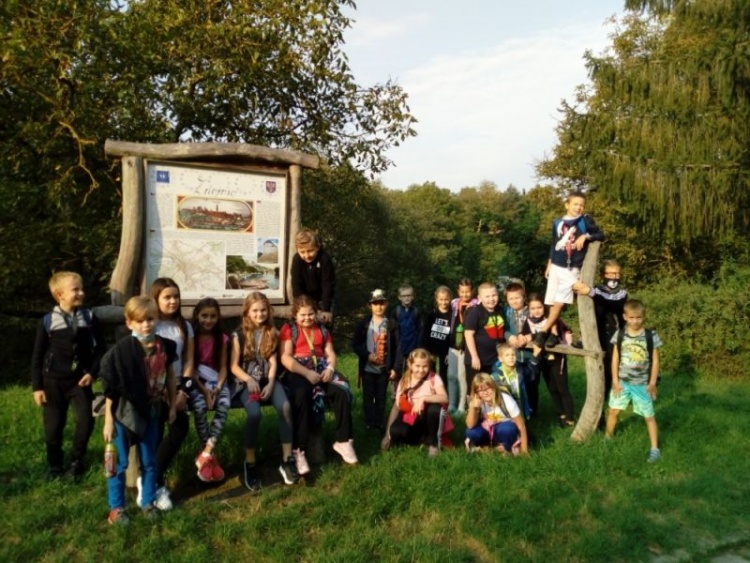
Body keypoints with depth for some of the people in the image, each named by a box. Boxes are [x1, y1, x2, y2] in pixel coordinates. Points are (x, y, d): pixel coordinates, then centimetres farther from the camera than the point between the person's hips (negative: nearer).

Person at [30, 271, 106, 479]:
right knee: (54, 426, 8)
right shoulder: (47, 321, -6)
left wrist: (92, 372, -7)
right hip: (53, 381, 0)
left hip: (80, 380, 1)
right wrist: (37, 386, -1)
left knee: (86, 420, -9)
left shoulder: (89, 318, -3)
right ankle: (55, 465, 29)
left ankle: (77, 460, 14)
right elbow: (37, 356, 0)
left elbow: (100, 348, 4)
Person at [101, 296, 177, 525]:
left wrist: (172, 405, 11)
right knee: (120, 462, 8)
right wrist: (108, 421, -11)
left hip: (151, 411, 4)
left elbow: (169, 375, 7)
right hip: (124, 412, -4)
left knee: (149, 461, 16)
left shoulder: (165, 346, -7)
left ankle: (148, 502, 33)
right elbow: (111, 388, -14)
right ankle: (116, 508, 25)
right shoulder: (121, 350, -19)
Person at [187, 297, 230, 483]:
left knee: (224, 405, -29)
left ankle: (205, 455, -23)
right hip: (195, 381, -2)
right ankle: (211, 456, -17)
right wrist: (203, 390, -17)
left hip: (215, 380, 2)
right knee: (199, 406, -32)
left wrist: (217, 388, -15)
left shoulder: (221, 338, 5)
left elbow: (223, 367, 3)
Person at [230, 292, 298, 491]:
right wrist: (249, 379, -19)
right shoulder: (239, 334, 1)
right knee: (254, 413, -32)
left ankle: (287, 459, -19)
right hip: (246, 381, -2)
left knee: (285, 406, -27)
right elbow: (234, 366, -2)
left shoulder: (272, 333, 9)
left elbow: (273, 362, 3)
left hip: (268, 379, 2)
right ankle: (250, 463, -14)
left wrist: (270, 384, -13)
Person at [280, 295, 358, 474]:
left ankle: (343, 441, -8)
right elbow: (285, 358, -7)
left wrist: (330, 368, -10)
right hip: (298, 371, -4)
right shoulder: (288, 329, 5)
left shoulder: (322, 329, 22)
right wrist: (307, 373, -19)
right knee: (302, 397, -36)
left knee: (342, 392, -23)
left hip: (321, 369, 5)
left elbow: (330, 353, 14)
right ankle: (298, 450, -30)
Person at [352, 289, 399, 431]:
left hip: (384, 369, 0)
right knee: (368, 398, 9)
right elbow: (355, 344, -1)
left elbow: (396, 348, -3)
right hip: (367, 368, 0)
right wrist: (367, 355, -15)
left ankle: (380, 424, 21)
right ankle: (369, 424, 21)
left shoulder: (391, 326, -2)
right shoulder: (363, 324, -2)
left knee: (381, 398, 10)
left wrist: (394, 367, -7)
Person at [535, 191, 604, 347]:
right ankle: (553, 333, 10)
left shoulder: (585, 220, 1)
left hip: (572, 269, -3)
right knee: (552, 302, 2)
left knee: (560, 302, -9)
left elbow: (601, 235, -2)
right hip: (556, 266, 3)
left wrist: (585, 236, -17)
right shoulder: (557, 223, 8)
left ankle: (543, 331, -2)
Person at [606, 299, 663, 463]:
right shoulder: (619, 335, -5)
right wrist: (615, 380, -3)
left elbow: (655, 361, -4)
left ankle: (655, 449, 16)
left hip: (642, 384, -2)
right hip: (622, 381, 2)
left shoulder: (651, 336, -10)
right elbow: (615, 358, 0)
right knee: (613, 411, 10)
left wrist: (652, 383, -5)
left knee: (649, 416, 6)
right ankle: (608, 439, 29)